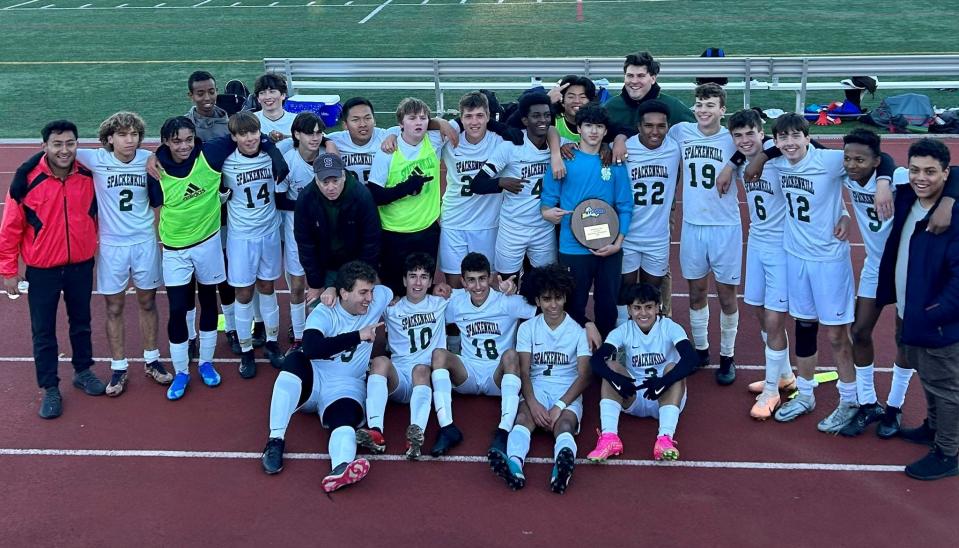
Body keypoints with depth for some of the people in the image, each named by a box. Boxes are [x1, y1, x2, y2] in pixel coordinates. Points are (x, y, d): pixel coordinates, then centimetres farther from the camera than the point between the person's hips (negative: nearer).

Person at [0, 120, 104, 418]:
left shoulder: (88, 177, -8)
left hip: (81, 267, 3)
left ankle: (83, 371, 38)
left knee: (81, 322, 19)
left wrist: (94, 249, 15)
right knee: (43, 331, 7)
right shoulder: (28, 181, -17)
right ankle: (50, 389, 21)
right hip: (42, 271, -3)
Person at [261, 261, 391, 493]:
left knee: (346, 418, -32)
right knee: (296, 360, -34)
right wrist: (358, 336, -27)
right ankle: (275, 441, -32)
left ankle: (341, 469, -65)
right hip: (311, 379, -1)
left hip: (346, 387, 1)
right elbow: (312, 348, -29)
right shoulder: (324, 314, -10)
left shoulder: (376, 302, 2)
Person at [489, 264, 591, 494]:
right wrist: (533, 403, -20)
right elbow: (524, 372, 1)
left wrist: (559, 407, -17)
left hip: (568, 393, -1)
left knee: (565, 423, -34)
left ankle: (562, 466, -68)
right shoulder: (528, 329, 9)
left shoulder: (578, 330, 5)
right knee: (524, 416, -33)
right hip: (536, 389, 1)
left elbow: (584, 376, -2)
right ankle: (514, 465, -62)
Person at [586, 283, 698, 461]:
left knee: (674, 367, -28)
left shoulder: (670, 328, -9)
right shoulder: (623, 331, -4)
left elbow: (692, 358, -27)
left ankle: (665, 438, -43)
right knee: (610, 366, -21)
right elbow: (596, 359, -19)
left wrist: (663, 381, -41)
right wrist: (617, 379, -39)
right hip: (633, 397, 2)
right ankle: (609, 437, -36)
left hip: (666, 398, -2)